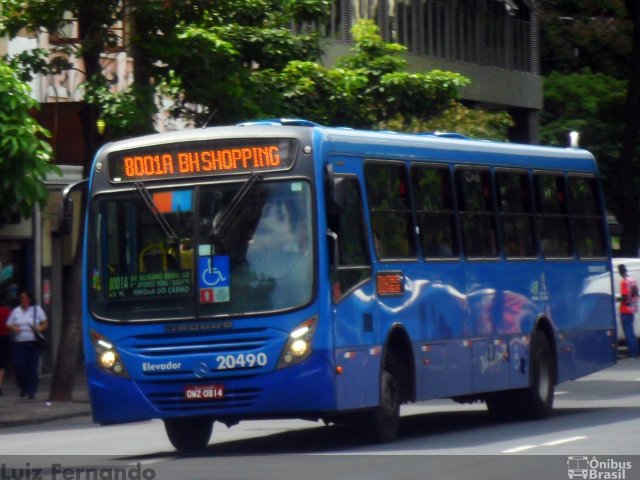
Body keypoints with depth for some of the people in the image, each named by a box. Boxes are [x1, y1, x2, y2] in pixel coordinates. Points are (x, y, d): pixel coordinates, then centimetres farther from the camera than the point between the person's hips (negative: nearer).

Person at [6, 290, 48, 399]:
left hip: (33, 342, -1)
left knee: (32, 367, -5)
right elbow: (9, 324, 13)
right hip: (19, 342, 1)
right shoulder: (16, 311, 12)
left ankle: (31, 390, 1)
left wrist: (40, 328, -12)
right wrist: (13, 328, -9)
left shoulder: (37, 310, 7)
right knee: (19, 365, -10)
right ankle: (23, 387, 12)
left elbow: (45, 323, 9)